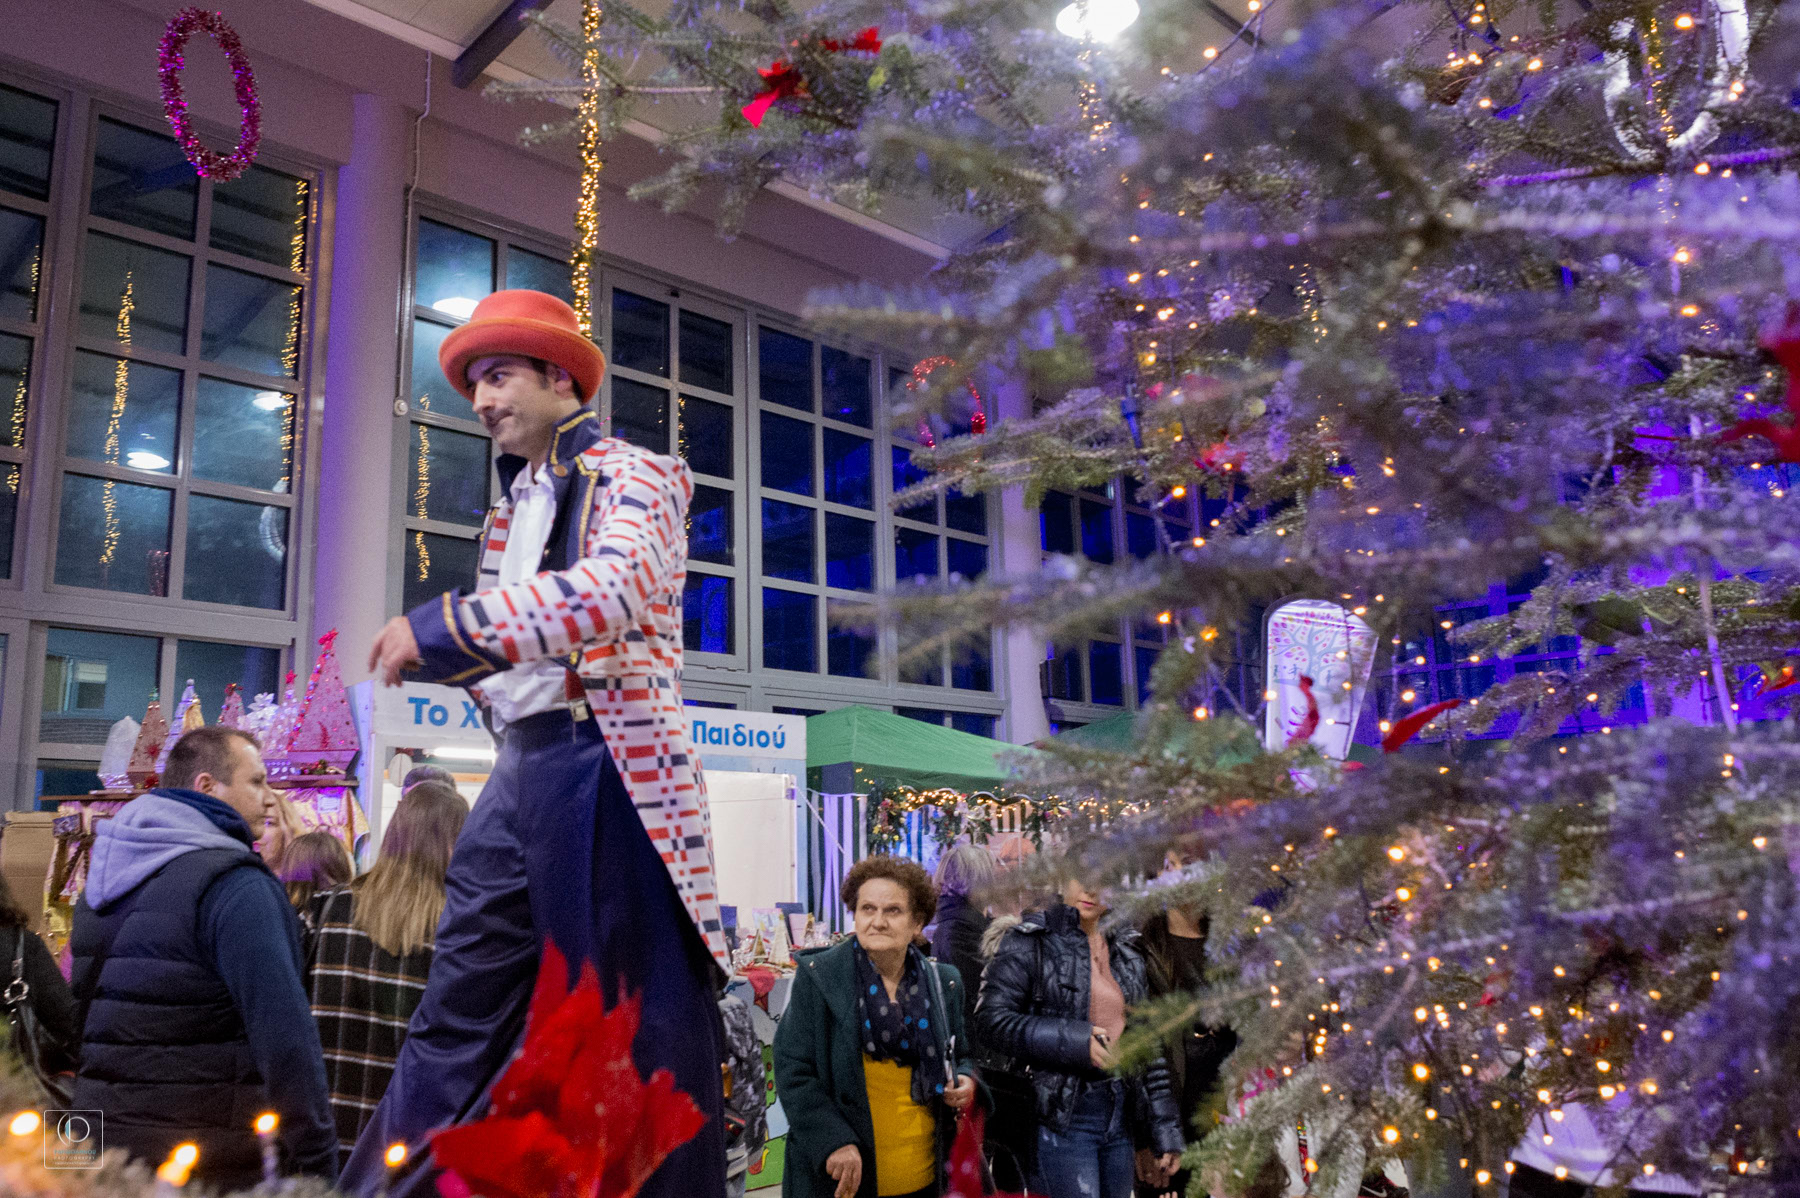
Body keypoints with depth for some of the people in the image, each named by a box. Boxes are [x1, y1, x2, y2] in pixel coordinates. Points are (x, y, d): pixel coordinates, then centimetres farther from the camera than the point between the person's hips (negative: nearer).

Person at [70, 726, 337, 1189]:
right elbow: (284, 1035, -23)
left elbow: (86, 1025, 18)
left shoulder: (100, 885, 11)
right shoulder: (235, 886, -18)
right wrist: (318, 1167, -18)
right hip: (209, 1167, -8)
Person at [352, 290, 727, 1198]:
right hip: (520, 766, 8)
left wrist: (441, 625, -20)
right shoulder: (515, 505, 21)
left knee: (639, 1021, -2)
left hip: (606, 767, -8)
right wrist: (431, 651, 3)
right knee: (456, 1014, 12)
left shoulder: (629, 476, -2)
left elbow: (608, 591, -21)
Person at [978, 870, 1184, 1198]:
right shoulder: (1030, 941, -5)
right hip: (1063, 1114, -6)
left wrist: (1165, 1131, 11)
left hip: (1121, 1114, 6)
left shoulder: (1126, 950, 12)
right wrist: (1074, 1041, -19)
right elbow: (993, 1019, -14)